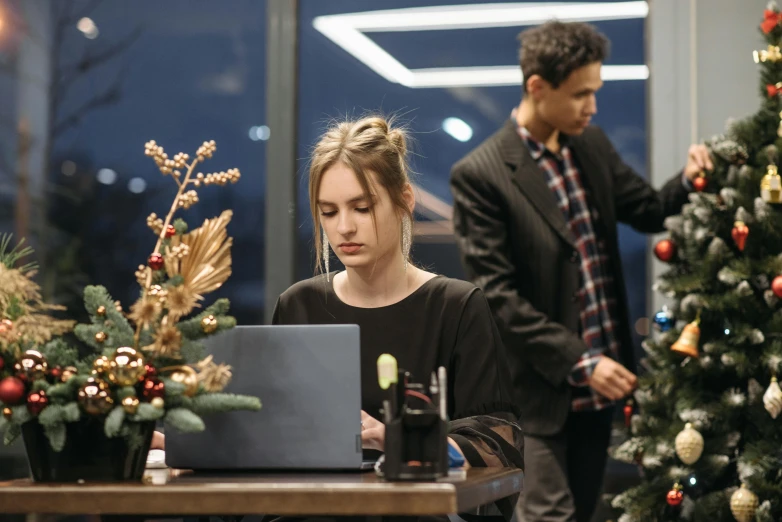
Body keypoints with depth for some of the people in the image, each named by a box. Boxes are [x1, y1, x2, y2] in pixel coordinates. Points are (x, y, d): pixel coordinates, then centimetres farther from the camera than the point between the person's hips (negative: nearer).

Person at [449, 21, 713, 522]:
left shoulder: (592, 144, 6)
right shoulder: (480, 175, -15)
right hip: (543, 388, -7)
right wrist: (579, 362, -19)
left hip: (600, 379, 7)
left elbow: (648, 211, 17)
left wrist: (689, 181, -6)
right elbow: (498, 295, -17)